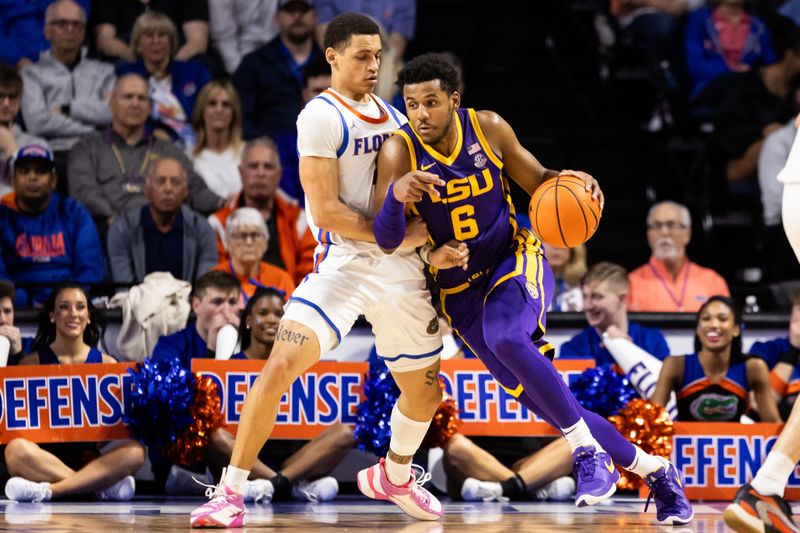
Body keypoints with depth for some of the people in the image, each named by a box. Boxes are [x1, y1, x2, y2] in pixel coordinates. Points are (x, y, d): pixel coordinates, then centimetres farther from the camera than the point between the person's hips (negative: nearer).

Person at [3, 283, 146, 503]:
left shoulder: (106, 363, 12)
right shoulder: (32, 362, 7)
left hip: (92, 458, 2)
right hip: (46, 457, -2)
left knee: (135, 450, -28)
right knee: (17, 449, -35)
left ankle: (48, 491, -33)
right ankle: (102, 485, -31)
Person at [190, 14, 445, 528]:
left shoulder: (392, 118, 14)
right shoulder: (322, 117, -8)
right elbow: (326, 211, -15)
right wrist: (399, 235, -13)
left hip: (402, 269, 7)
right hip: (344, 261, -7)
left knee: (425, 393, 15)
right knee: (283, 362, -24)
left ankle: (394, 475, 45)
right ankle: (231, 492, -16)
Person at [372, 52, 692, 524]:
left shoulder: (488, 129, -10)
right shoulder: (399, 153, -14)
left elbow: (538, 181, 6)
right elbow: (386, 242, -21)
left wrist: (572, 181, -17)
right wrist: (396, 193, -42)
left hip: (516, 260, -2)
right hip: (461, 291, 2)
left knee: (505, 339, -36)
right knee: (544, 401, 0)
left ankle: (590, 451, -23)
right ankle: (654, 469, 18)